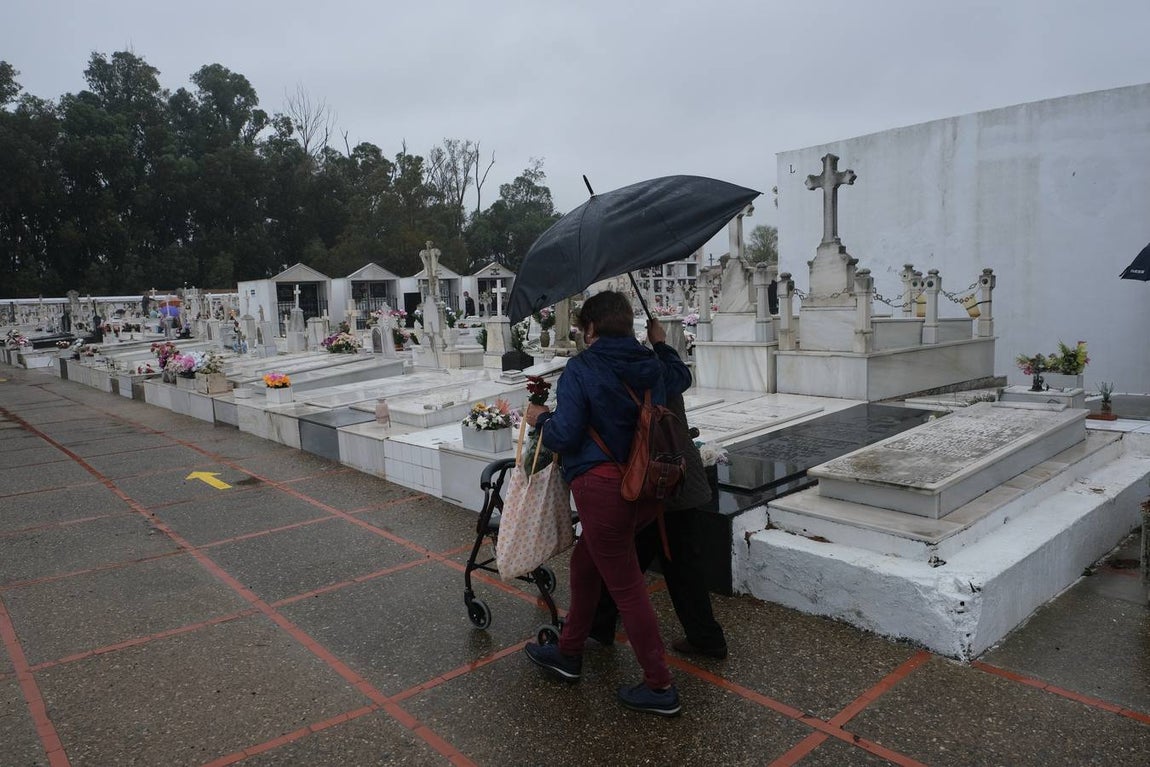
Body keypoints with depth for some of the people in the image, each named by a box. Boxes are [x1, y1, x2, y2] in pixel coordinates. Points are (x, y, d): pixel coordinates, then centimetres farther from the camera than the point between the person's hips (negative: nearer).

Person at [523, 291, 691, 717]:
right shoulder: (653, 365, 8)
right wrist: (661, 344, 42)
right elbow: (681, 377, 31)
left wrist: (540, 419, 6)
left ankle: (660, 687, 14)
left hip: (601, 486, -8)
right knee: (585, 560, 23)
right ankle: (569, 653, 37)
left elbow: (564, 436, -14)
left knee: (625, 584, 3)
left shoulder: (581, 369, -11)